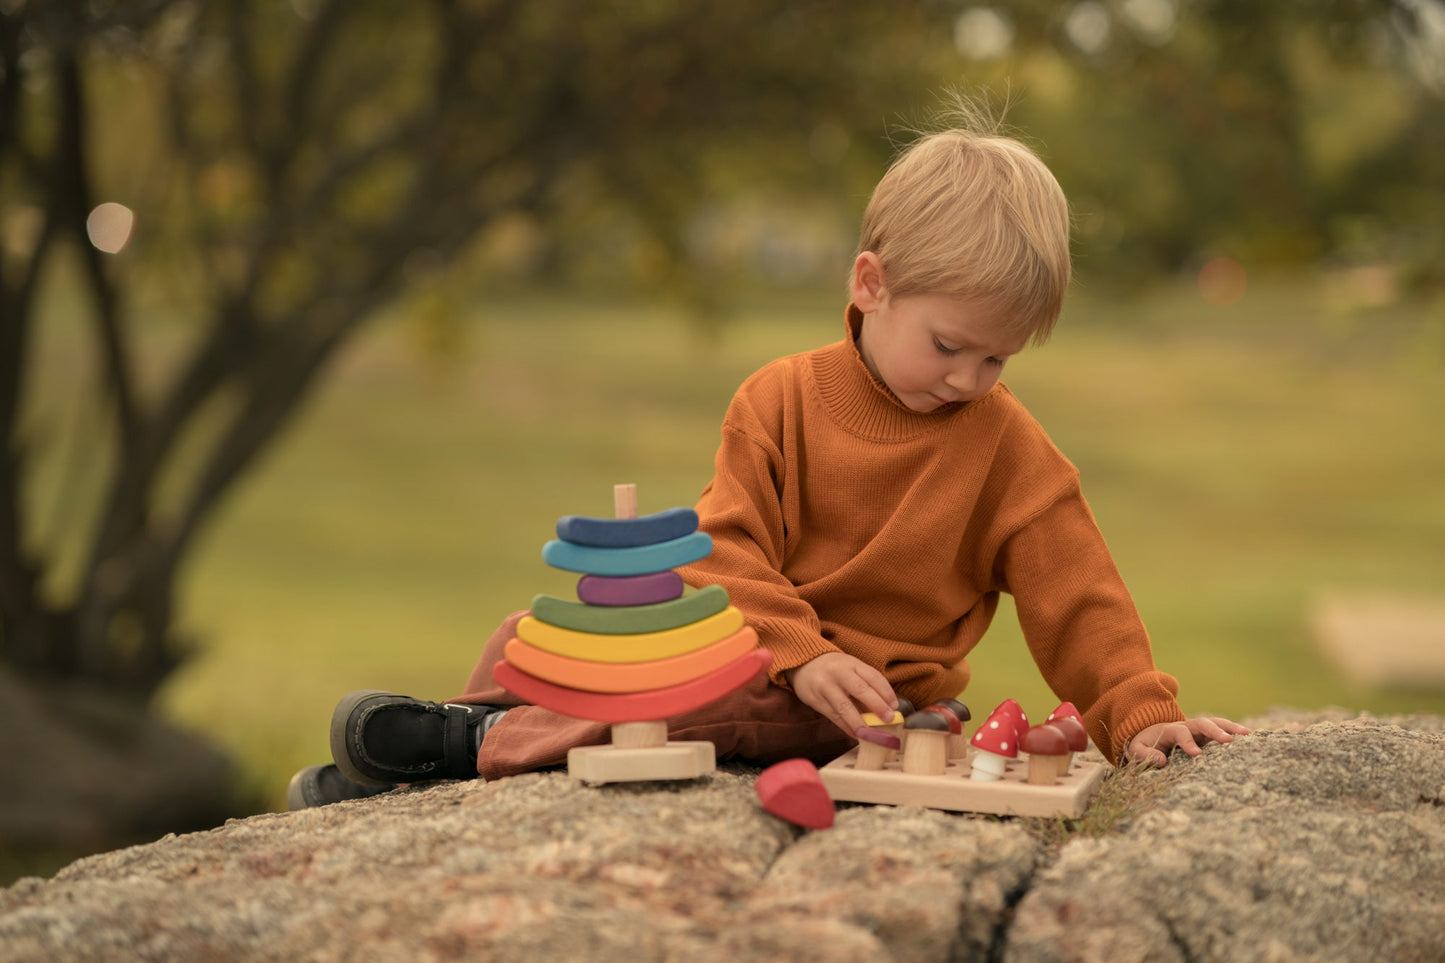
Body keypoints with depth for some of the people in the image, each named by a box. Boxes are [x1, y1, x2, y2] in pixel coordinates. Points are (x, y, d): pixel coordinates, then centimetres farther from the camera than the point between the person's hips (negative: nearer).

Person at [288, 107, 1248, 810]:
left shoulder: (1006, 444, -4)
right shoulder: (781, 398, -2)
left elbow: (1078, 596, -2)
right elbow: (730, 551, -9)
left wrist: (1140, 714, -13)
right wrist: (805, 655, -25)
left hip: (870, 691, -3)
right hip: (756, 641, 4)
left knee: (748, 712, -34)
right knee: (542, 632, -4)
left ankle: (486, 740, -32)